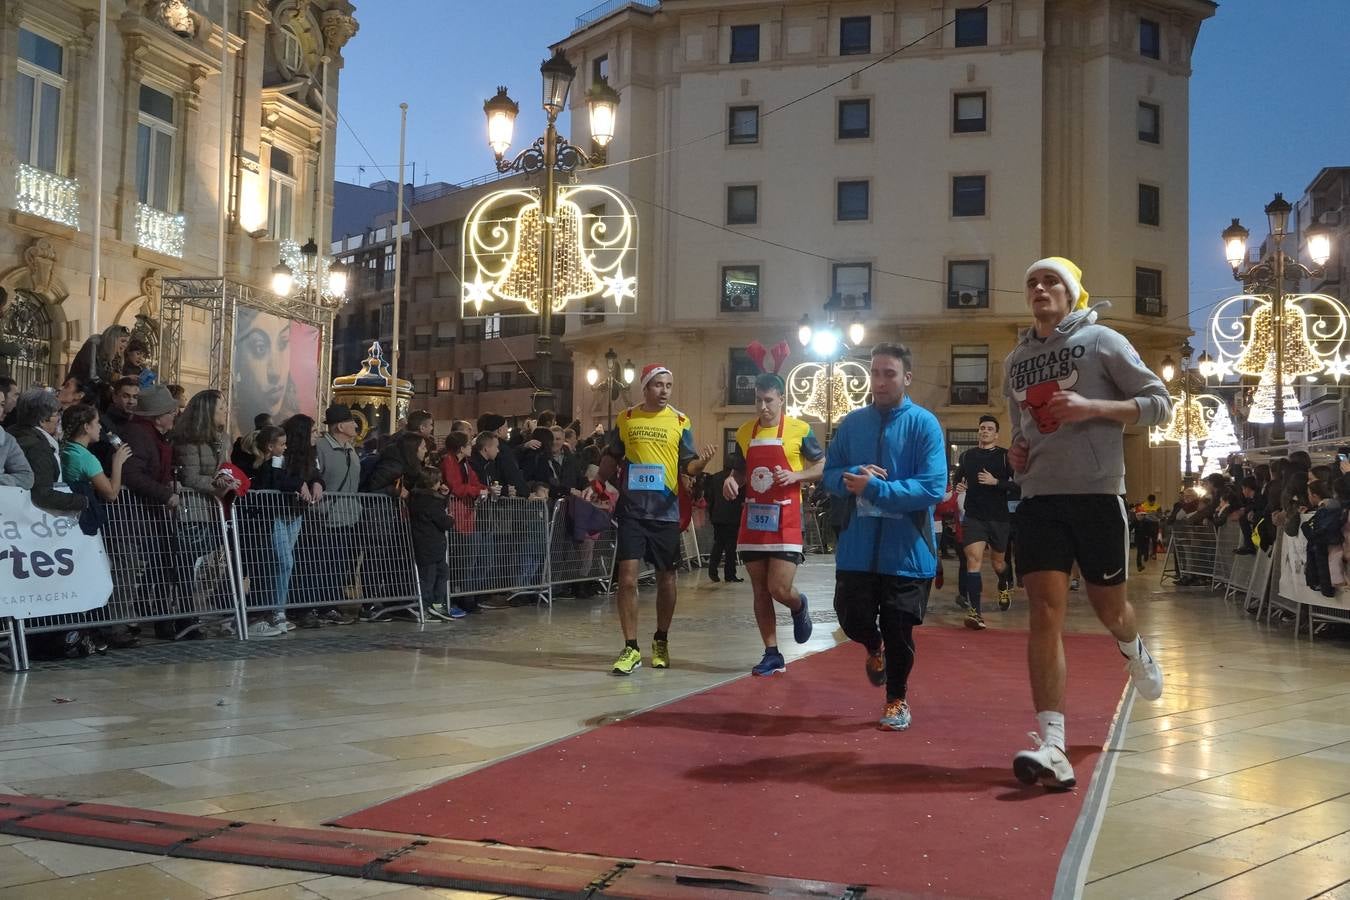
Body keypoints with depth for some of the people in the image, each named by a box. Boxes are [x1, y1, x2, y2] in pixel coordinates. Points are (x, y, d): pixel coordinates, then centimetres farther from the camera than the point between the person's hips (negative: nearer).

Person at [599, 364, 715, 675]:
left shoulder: (680, 422, 2)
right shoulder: (626, 419, 5)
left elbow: (687, 466, -1)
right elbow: (611, 459, 16)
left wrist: (701, 462, -21)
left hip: (666, 512, 0)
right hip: (632, 511, 0)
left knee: (666, 578, 9)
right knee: (627, 577, -8)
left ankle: (661, 642, 28)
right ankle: (631, 648, 0)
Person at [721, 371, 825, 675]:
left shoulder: (799, 430, -5)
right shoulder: (745, 433, 8)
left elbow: (823, 467, 1)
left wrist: (796, 475, -15)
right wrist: (731, 480, -3)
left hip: (784, 521, -4)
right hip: (752, 519, 4)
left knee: (780, 589, -11)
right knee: (760, 591, 6)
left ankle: (799, 606, 25)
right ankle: (772, 655, 16)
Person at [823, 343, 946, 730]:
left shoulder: (924, 424, -9)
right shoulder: (852, 423, 5)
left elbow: (933, 488, -17)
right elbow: (831, 474, 7)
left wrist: (874, 488, -22)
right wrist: (851, 479, -16)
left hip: (906, 549, -3)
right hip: (857, 546, 3)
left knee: (898, 630, 5)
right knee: (852, 617, 4)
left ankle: (897, 701, 27)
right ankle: (874, 647, 40)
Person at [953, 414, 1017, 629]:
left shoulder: (1005, 456, -3)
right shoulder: (967, 456, 7)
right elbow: (957, 480, 23)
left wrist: (996, 482, -20)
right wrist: (958, 487, 2)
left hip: (998, 518, -1)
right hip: (973, 516, 1)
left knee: (998, 562, 16)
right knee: (974, 559, -15)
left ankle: (1004, 586, 51)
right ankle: (975, 611, -18)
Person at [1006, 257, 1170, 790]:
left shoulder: (1102, 341, 0)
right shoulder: (1016, 359, 15)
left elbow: (1159, 403, -3)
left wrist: (1092, 407, -17)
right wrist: (1017, 452, 5)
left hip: (1096, 492, -3)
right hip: (1038, 497, 3)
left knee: (1108, 607, 10)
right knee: (1045, 612, -9)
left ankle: (1133, 651, 50)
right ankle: (1051, 748, -14)